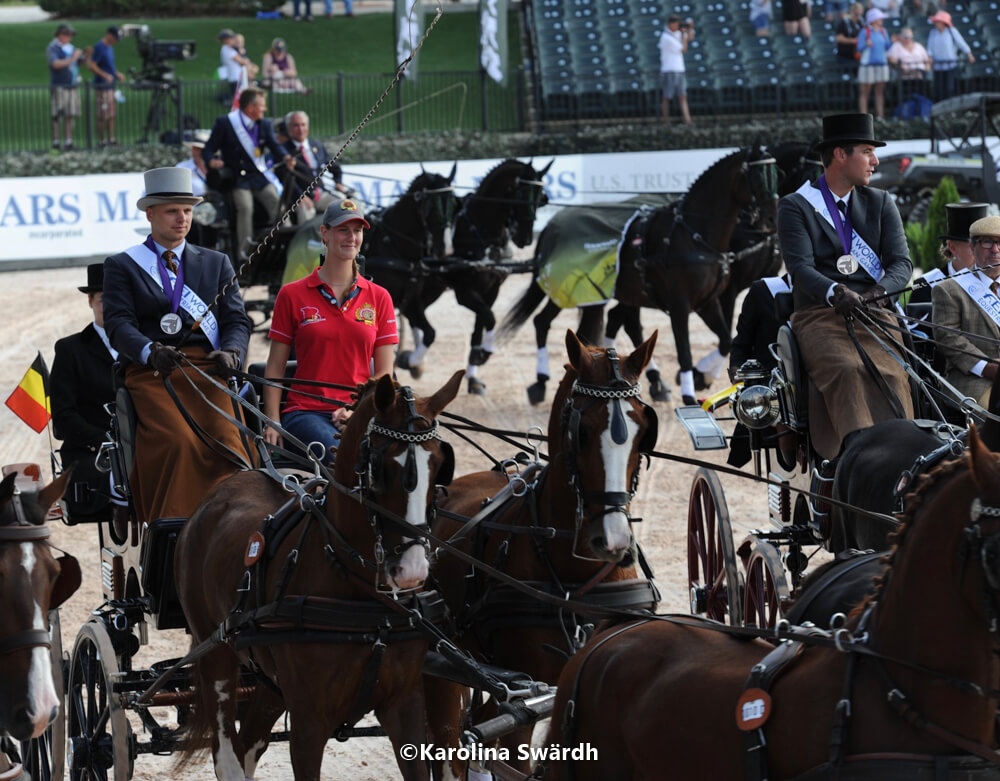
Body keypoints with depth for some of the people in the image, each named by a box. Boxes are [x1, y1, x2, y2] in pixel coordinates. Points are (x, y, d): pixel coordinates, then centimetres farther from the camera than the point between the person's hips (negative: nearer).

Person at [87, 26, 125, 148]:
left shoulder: (109, 47, 16)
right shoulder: (99, 47, -12)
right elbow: (92, 65, -18)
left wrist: (117, 74, 13)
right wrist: (105, 75, -25)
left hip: (111, 85, 10)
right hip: (102, 86, -10)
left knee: (111, 114, 12)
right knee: (103, 115, -7)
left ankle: (111, 139, 18)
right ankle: (101, 141, -2)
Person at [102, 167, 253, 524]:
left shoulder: (217, 263, 24)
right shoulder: (122, 266, 15)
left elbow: (236, 320, 14)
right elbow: (119, 323, 0)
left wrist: (230, 351, -10)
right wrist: (150, 351, -22)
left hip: (206, 371, 2)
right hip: (151, 374, -2)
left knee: (226, 442, -26)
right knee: (177, 443, -30)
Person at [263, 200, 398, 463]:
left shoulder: (378, 298, 14)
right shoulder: (293, 295, 9)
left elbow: (383, 374, 12)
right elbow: (275, 368, 8)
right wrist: (272, 424, -5)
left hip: (360, 416, 2)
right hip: (305, 411, -2)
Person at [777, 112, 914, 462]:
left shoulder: (881, 204, 19)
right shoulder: (795, 206, 7)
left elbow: (901, 263, 7)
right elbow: (801, 268, -8)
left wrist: (878, 292, -17)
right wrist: (836, 293, -29)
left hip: (874, 315, 3)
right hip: (820, 316, -3)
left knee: (891, 376, -29)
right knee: (848, 372, -34)